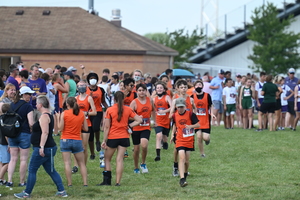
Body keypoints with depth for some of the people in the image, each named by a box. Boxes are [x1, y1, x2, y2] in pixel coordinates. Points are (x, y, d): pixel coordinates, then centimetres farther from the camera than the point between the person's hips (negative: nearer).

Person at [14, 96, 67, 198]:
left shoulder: (44, 116, -16)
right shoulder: (49, 115, 16)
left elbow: (45, 133, -25)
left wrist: (41, 147, -29)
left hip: (43, 149, -10)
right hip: (50, 148, 10)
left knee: (32, 170, -1)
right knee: (51, 171, 12)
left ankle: (27, 193, 4)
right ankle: (62, 191, 8)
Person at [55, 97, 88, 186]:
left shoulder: (64, 113, -8)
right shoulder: (81, 114, 1)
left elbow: (61, 128, -8)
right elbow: (86, 128, 4)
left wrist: (58, 118, 4)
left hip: (65, 140, -2)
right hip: (77, 141, 2)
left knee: (67, 163, -1)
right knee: (82, 163, 10)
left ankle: (69, 183, -6)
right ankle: (85, 183, 4)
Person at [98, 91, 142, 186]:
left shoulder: (109, 110, -7)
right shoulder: (128, 110, 0)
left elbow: (107, 127, -8)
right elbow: (139, 120, -2)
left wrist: (104, 141, -5)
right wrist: (129, 126, 4)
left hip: (112, 138, -2)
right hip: (124, 137, 2)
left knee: (107, 159, 12)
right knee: (119, 160, 4)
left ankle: (107, 180, 9)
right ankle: (118, 182, 1)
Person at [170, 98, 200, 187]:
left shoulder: (190, 114, -7)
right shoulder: (175, 116, 3)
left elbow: (198, 124, -5)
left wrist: (191, 126, -24)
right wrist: (173, 135, 10)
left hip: (189, 140, 0)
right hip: (179, 140, 0)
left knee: (187, 160, 7)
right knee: (182, 158, -16)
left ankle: (185, 174, 36)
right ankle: (182, 179, -24)